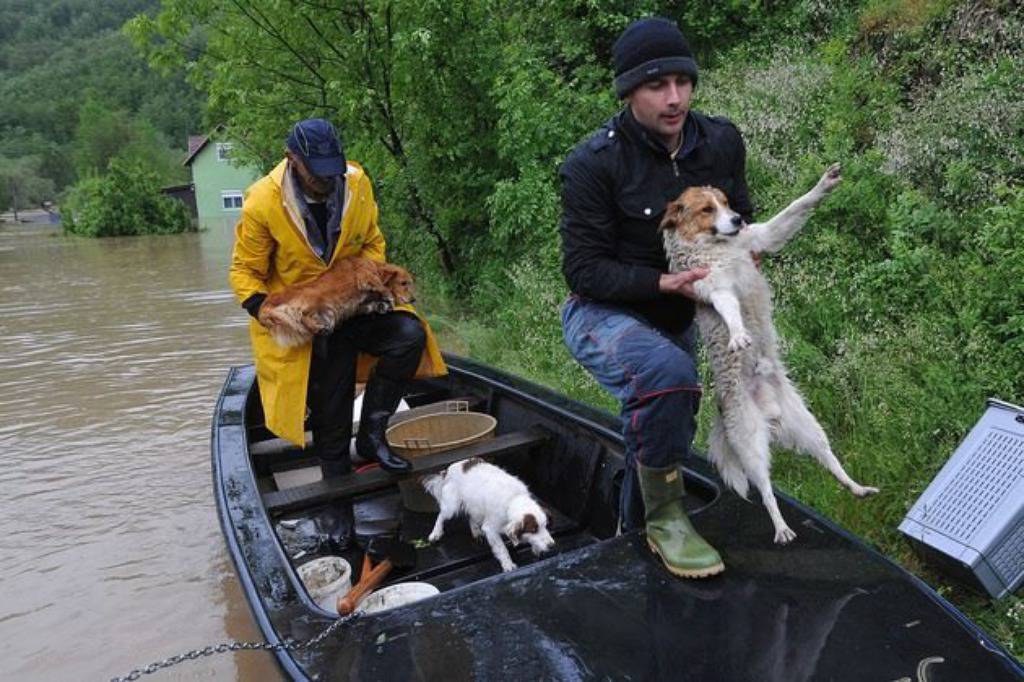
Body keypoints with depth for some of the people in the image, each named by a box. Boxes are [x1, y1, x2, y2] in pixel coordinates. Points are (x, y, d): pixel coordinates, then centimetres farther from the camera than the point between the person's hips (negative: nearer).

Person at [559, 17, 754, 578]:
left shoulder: (721, 142, -7)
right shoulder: (593, 163, -22)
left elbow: (741, 216, 10)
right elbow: (582, 269, -20)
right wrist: (662, 283, -32)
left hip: (675, 319, 7)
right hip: (602, 315, -6)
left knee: (662, 423, 21)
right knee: (667, 373, -37)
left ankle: (635, 530, 49)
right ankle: (665, 519, -15)